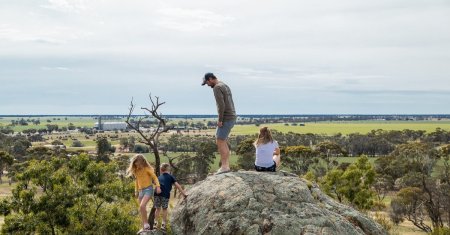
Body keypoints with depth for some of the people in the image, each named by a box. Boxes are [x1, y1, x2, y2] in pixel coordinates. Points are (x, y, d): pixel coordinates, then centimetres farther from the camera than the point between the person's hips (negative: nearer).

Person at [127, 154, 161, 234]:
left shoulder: (147, 168, -7)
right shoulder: (136, 171, 10)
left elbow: (155, 177, -7)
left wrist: (158, 186, -20)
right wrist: (136, 191, 19)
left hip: (148, 189, -7)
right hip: (141, 191, 7)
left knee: (142, 206, -26)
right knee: (141, 209, 6)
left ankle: (146, 224, -14)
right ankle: (144, 227, 13)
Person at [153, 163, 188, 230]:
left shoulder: (159, 177, 29)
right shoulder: (170, 177, 19)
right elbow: (177, 185, 13)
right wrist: (183, 193, 15)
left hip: (157, 193, 3)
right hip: (165, 194, -3)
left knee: (158, 208, 16)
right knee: (164, 209, 10)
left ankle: (155, 223, 17)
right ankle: (163, 224, 12)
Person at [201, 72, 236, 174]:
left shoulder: (217, 88, -12)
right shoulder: (225, 86, 19)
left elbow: (221, 105, -22)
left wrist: (220, 120, -17)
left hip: (226, 118, -10)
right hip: (231, 117, 10)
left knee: (220, 142, -7)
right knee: (223, 142, 14)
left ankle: (224, 166, -8)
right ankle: (226, 165, 14)